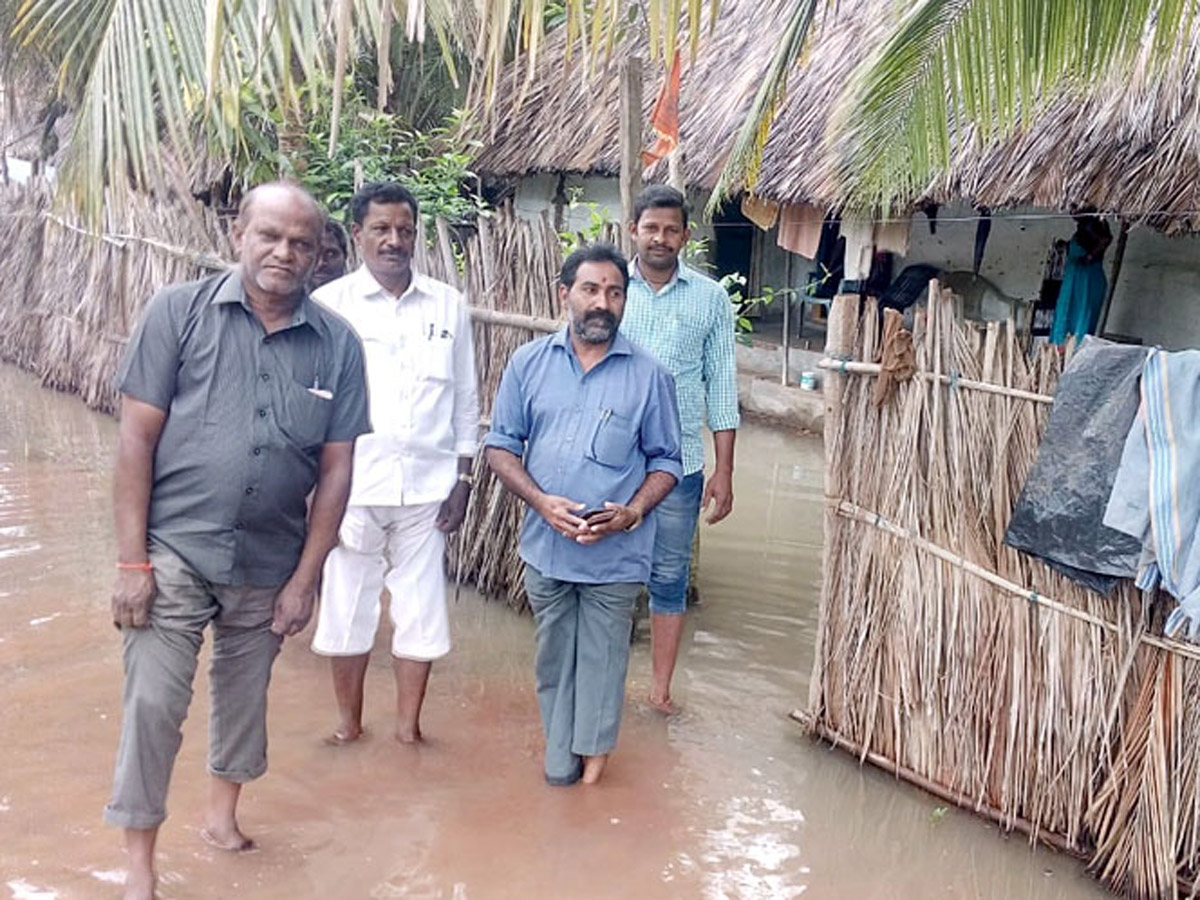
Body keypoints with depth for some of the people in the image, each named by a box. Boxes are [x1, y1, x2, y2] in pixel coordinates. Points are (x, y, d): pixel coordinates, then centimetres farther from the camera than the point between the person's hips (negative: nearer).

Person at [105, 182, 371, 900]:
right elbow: (136, 436, -8)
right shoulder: (179, 312, -8)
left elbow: (336, 468, 0)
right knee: (154, 704, -1)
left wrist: (305, 579, 0)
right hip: (175, 550, -2)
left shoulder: (338, 344, -4)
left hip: (269, 563, 3)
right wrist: (132, 560, -11)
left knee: (246, 695, 19)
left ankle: (223, 815, 43)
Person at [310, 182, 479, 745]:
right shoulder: (330, 305, -2)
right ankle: (348, 721, 28)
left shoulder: (448, 306, 5)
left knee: (422, 604, 7)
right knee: (347, 605, 9)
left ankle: (408, 725, 23)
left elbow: (466, 400, 9)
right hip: (353, 483, -1)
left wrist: (463, 478, 5)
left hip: (427, 484, 2)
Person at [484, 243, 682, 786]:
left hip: (616, 554, -2)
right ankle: (559, 759, 29)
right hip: (546, 545, 2)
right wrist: (542, 502, -13)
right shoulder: (529, 363, 2)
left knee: (602, 659, 8)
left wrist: (632, 512, -15)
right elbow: (500, 445, 3)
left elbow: (665, 460, 2)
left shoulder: (648, 375, -2)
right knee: (554, 659, 14)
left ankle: (592, 755, 25)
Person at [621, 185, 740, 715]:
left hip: (679, 462, 0)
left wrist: (723, 470, 0)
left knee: (669, 577, 7)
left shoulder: (711, 299, 4)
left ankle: (661, 688, 19)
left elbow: (722, 385, 4)